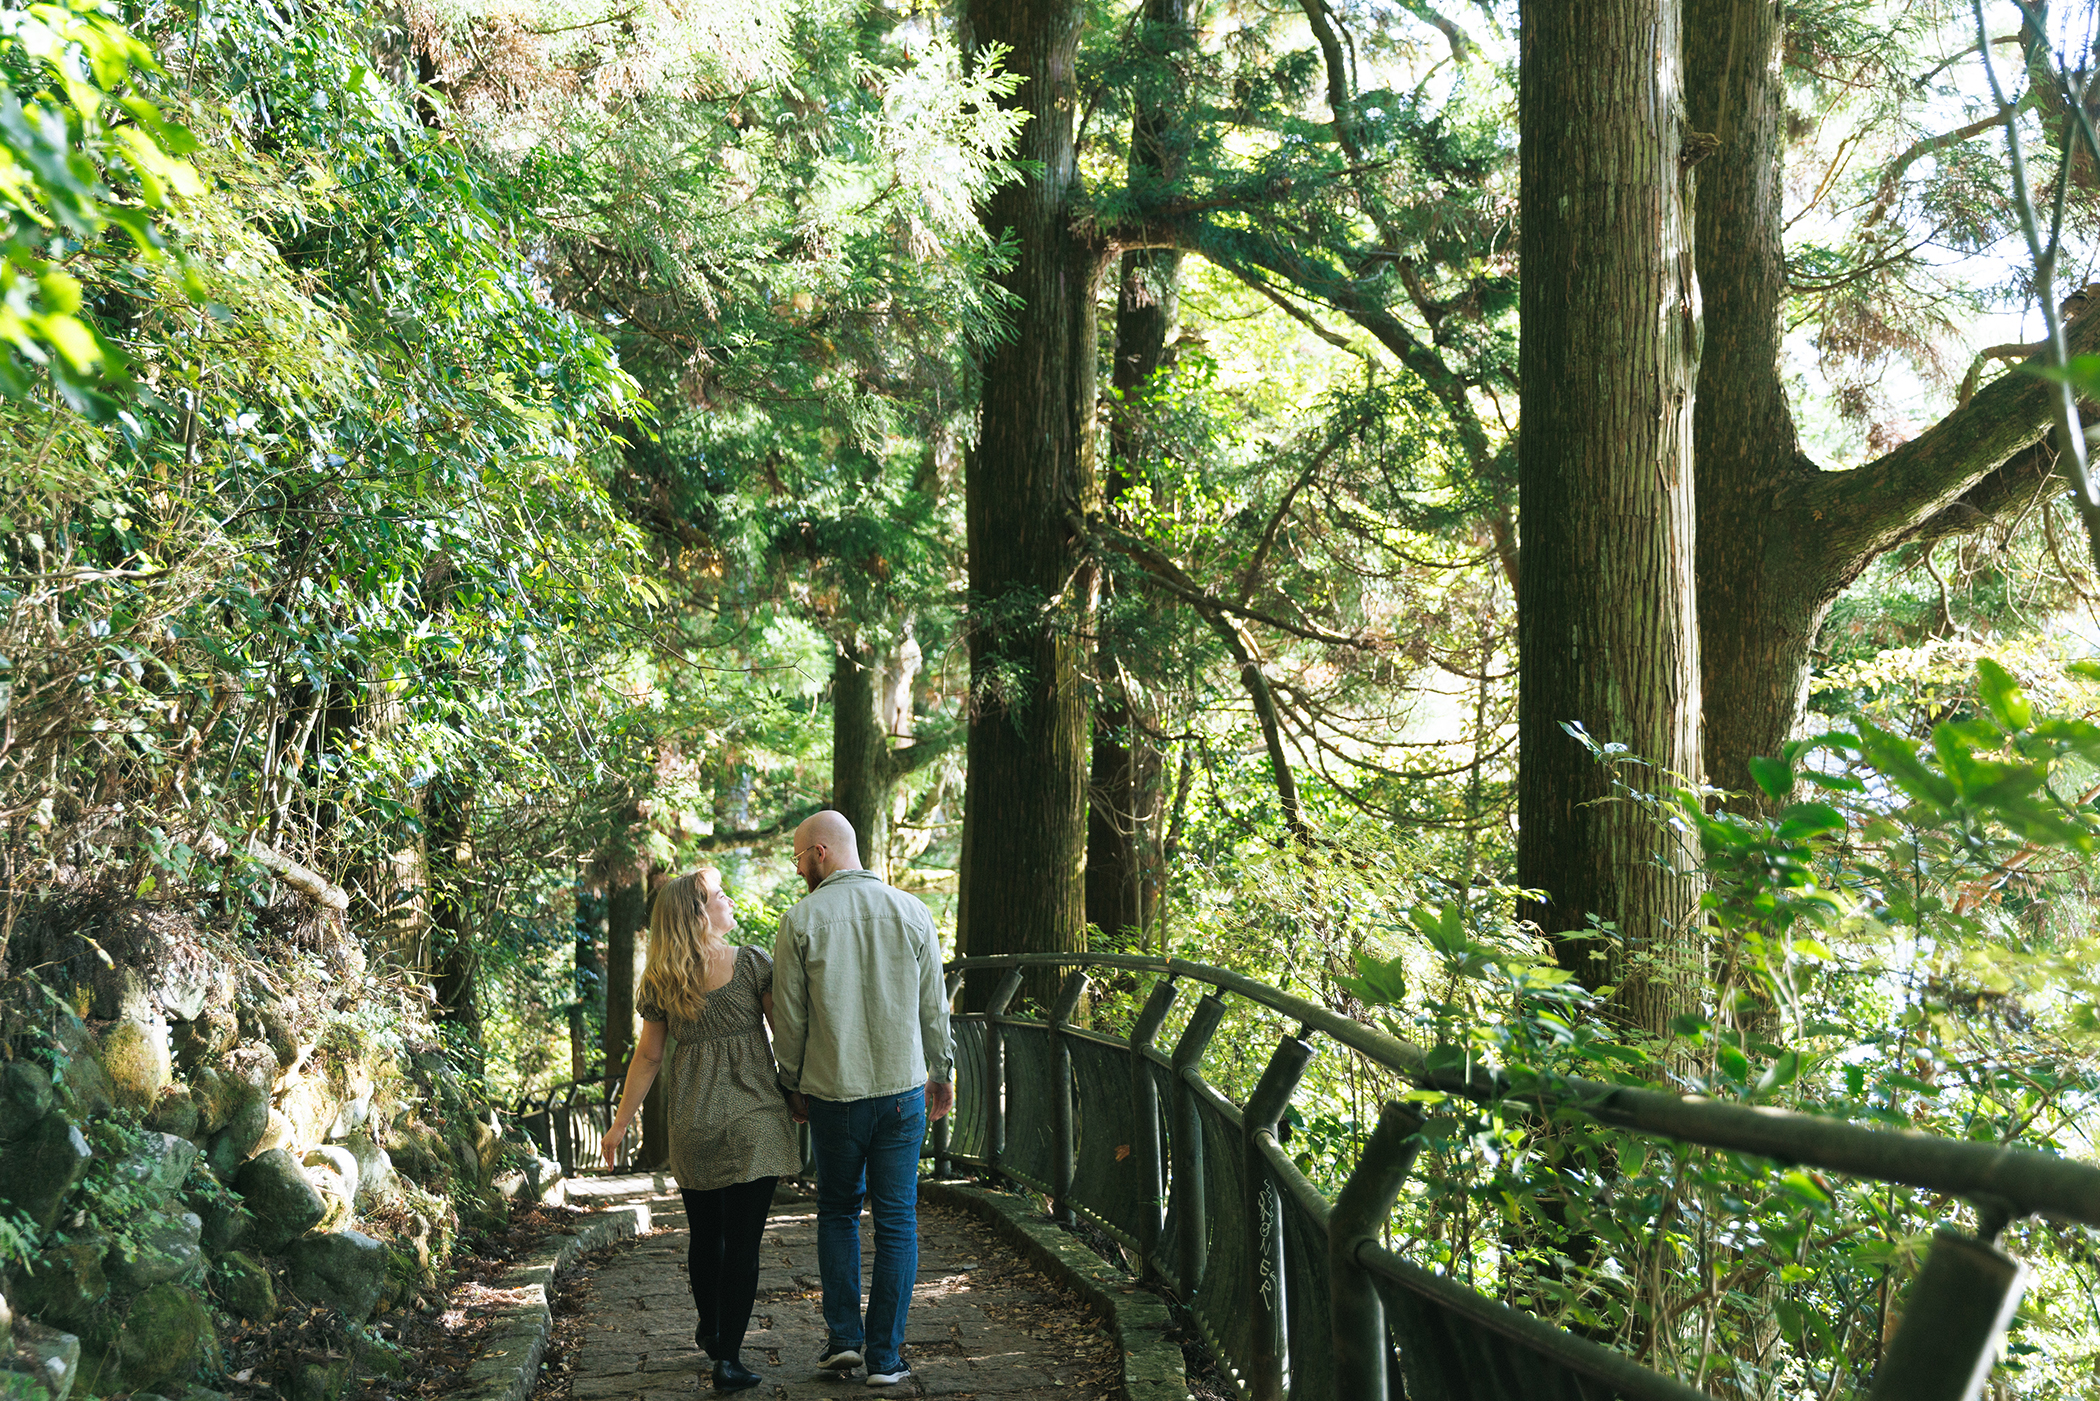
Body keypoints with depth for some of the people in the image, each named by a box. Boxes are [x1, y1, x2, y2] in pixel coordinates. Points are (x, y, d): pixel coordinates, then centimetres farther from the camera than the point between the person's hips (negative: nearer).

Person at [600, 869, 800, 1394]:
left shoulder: (659, 981, 1)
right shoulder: (753, 963, -7)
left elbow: (648, 1056, 5)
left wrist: (621, 1124, 14)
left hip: (693, 1124, 3)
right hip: (754, 1119, -3)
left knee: (705, 1235, 19)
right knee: (743, 1241, 1)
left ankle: (710, 1333, 37)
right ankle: (728, 1357, -1)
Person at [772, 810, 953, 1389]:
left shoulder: (801, 920, -6)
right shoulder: (910, 912, -1)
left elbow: (790, 1017, -2)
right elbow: (934, 1006, 5)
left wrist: (794, 1085, 12)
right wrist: (942, 1072, 19)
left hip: (832, 1092, -1)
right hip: (903, 1088, 1)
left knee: (837, 1210, 18)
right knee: (896, 1220, 6)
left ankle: (842, 1336, 13)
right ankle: (885, 1357, 8)